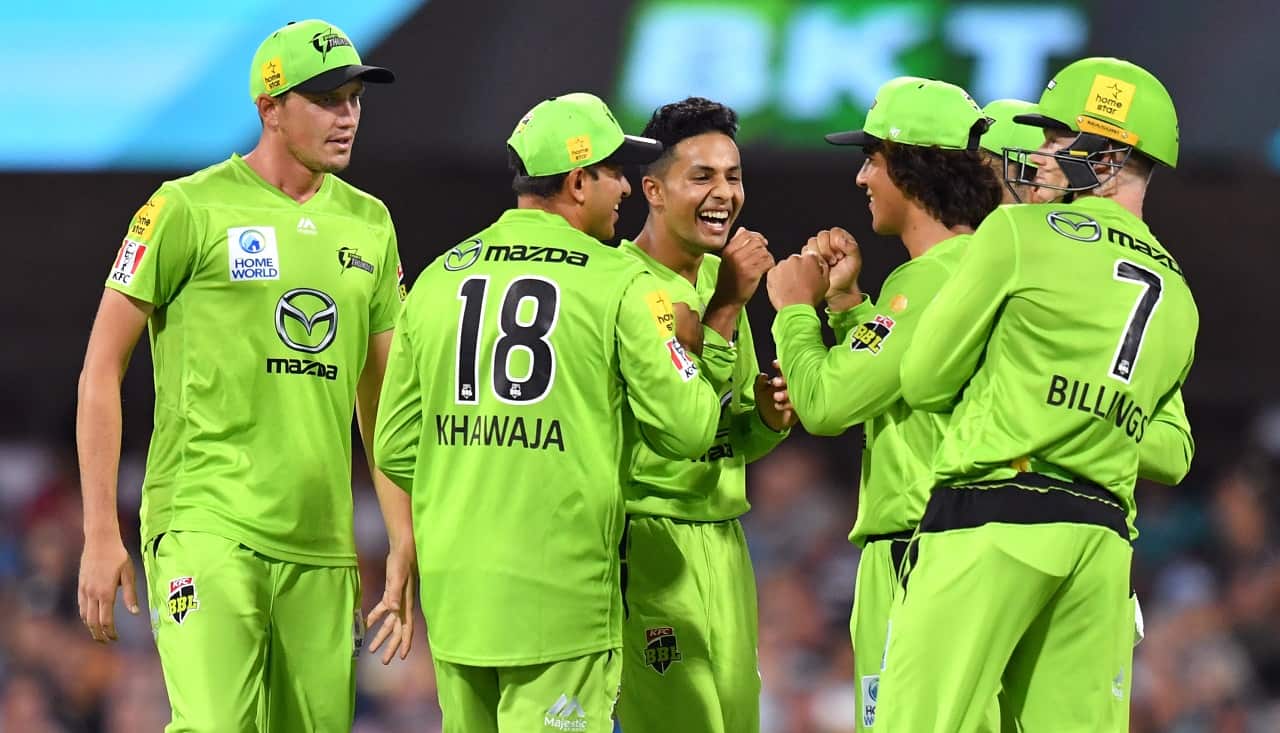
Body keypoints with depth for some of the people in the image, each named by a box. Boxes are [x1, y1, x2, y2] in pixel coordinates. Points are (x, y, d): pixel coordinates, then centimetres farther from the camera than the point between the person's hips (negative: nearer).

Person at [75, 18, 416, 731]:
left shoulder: (368, 224, 14)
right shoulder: (190, 210, -3)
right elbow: (103, 368, -1)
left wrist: (405, 547, 14)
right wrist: (101, 533, -6)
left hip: (321, 544, 6)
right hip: (207, 524, -6)